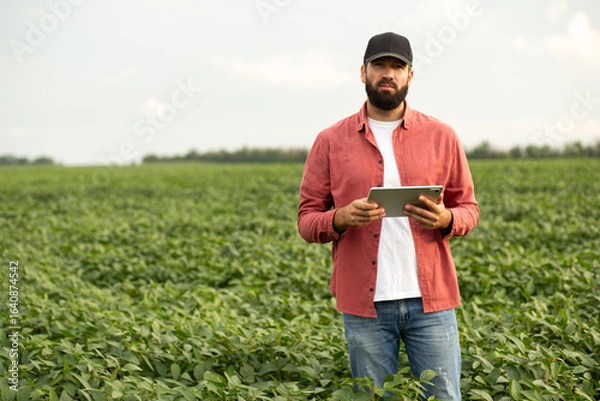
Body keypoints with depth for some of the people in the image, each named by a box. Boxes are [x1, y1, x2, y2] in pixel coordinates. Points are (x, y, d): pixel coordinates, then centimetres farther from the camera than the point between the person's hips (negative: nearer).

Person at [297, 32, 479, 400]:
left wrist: (445, 219, -12)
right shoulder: (331, 142, 5)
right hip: (365, 302, 0)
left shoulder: (442, 136, 6)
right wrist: (342, 219, -16)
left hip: (430, 300, 0)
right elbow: (307, 219, 6)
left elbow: (469, 208, 11)